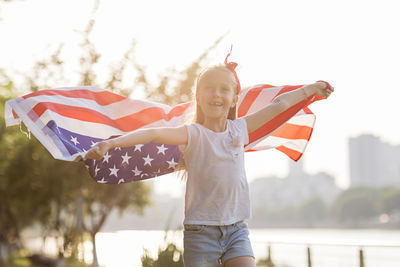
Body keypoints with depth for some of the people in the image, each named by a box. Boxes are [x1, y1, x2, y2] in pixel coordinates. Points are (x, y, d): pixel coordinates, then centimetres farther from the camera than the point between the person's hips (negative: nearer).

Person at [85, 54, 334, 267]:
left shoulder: (239, 128, 7)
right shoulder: (193, 134, -6)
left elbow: (279, 105, 16)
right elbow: (154, 133, -21)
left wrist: (310, 88, 27)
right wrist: (111, 143, -33)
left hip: (237, 228, 3)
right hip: (201, 229, -3)